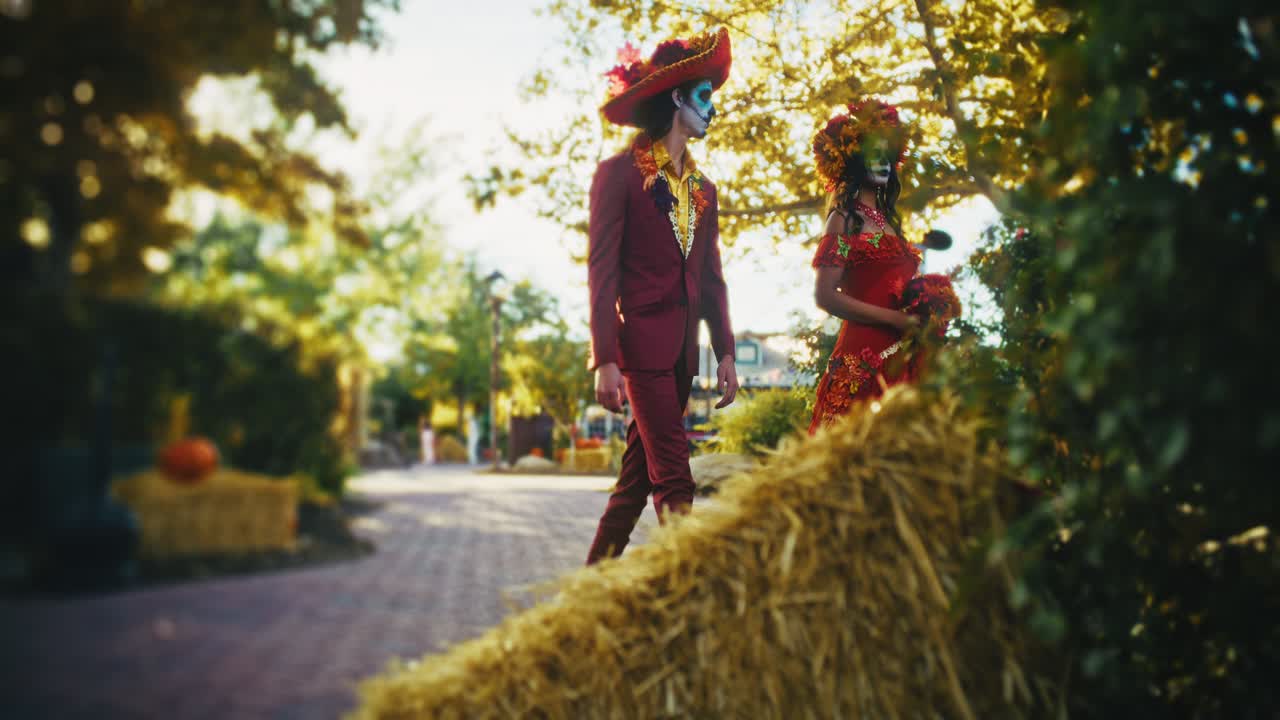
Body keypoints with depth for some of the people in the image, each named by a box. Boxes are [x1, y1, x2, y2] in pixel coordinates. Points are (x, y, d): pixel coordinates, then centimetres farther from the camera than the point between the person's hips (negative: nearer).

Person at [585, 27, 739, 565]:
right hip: (643, 339, -7)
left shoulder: (703, 190, 17)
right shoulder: (619, 174, -3)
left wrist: (725, 353, 9)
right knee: (672, 477, -10)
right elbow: (602, 270, -8)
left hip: (684, 346, 7)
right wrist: (605, 360, -15)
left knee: (640, 471, 9)